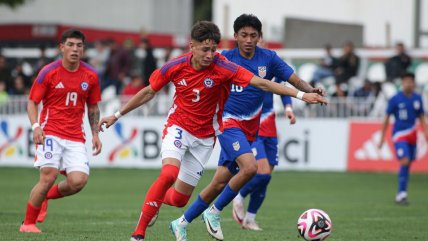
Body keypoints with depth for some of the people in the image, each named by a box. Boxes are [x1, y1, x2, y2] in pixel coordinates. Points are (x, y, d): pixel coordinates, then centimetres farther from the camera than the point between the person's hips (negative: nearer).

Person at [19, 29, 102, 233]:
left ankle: (45, 195, 16)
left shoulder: (90, 75, 6)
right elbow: (32, 102, 2)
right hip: (51, 133, -3)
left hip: (76, 137, 3)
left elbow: (93, 108, 18)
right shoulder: (49, 72, -3)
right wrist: (35, 126, -14)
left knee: (79, 181, -14)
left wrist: (95, 134, 8)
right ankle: (28, 223, 0)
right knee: (49, 176, -17)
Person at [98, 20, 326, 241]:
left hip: (204, 137, 1)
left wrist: (301, 95, -32)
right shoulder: (175, 66, -13)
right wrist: (117, 115, 8)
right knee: (169, 174, -30)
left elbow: (262, 83, -23)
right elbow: (149, 92, 4)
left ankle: (156, 199, 42)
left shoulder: (223, 68, -19)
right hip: (178, 127, -1)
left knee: (179, 198, 4)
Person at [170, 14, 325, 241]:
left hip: (250, 127, 4)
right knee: (249, 167, -28)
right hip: (229, 121, -4)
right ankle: (214, 212, -11)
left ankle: (181, 223, 19)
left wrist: (311, 91, -25)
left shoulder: (268, 58, 1)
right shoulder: (225, 59, -4)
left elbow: (295, 80, -6)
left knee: (220, 183, 4)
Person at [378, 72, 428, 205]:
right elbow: (387, 119, 0)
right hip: (399, 134, -5)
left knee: (408, 164, 7)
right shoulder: (395, 99, -6)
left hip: (412, 134, 5)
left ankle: (401, 195, 17)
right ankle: (401, 193, -12)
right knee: (405, 162, -18)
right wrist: (382, 138, 0)